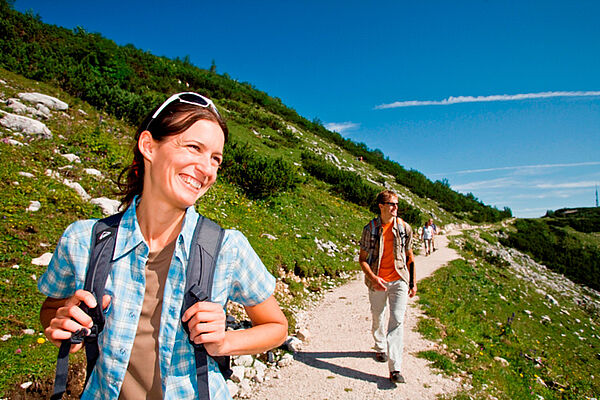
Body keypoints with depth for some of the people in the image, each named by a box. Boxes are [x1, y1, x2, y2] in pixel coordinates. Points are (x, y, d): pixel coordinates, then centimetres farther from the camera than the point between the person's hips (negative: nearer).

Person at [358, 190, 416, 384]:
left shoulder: (404, 228, -1)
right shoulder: (370, 229, -5)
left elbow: (409, 256, 9)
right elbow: (362, 258, -2)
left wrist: (413, 282, 9)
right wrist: (373, 277, -17)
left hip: (399, 280, 0)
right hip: (377, 281, 0)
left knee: (397, 320, -9)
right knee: (377, 318, 16)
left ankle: (395, 368, -8)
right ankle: (380, 348, 44)